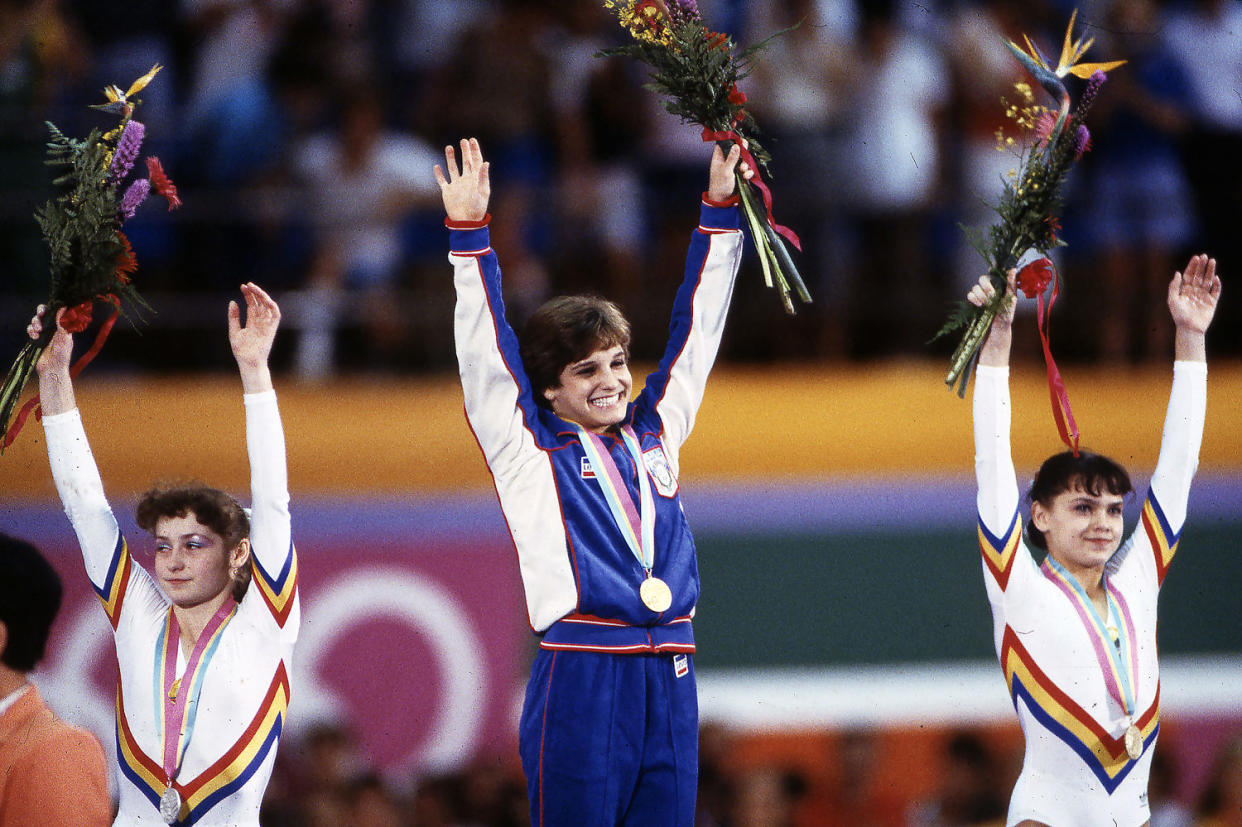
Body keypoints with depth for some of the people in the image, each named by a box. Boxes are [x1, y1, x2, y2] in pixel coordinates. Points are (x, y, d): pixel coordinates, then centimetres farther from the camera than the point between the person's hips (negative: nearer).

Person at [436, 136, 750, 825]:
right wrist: (469, 232, -9)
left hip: (668, 680, 5)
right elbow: (486, 353, -2)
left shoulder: (654, 434, 16)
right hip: (579, 682, -5)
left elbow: (695, 329, 22)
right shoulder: (531, 451, 5)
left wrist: (720, 211, 22)